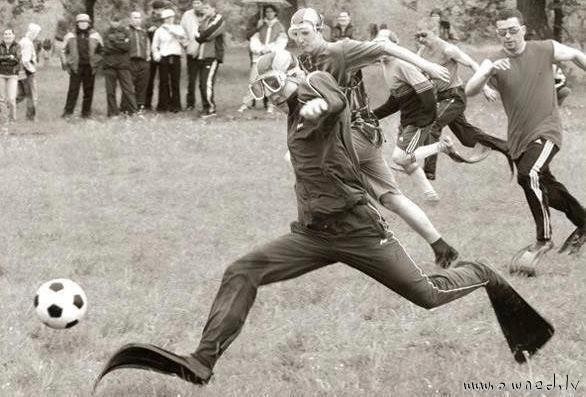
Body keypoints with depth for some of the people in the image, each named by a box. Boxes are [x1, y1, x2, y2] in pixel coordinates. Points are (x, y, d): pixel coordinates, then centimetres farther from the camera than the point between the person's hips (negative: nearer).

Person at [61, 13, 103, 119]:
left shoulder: (95, 36, 8)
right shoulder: (70, 36, 7)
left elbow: (102, 51, 17)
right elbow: (63, 51, 14)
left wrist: (98, 63, 7)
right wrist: (65, 65, 7)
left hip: (90, 68, 1)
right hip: (76, 67, -1)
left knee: (88, 90, 3)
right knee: (73, 90, -7)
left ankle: (86, 112, 11)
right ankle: (68, 111, -4)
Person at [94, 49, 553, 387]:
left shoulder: (317, 82, -10)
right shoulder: (295, 109, 13)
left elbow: (328, 96, -35)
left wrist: (317, 105, -52)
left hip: (356, 229, -7)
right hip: (312, 234, 7)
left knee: (428, 294, 1)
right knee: (242, 273, -13)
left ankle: (485, 275, 33)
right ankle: (202, 363, -19)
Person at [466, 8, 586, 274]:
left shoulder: (546, 50, -7)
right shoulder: (494, 63, -6)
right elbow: (469, 91, -21)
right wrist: (487, 72, -38)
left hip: (545, 130, -4)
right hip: (518, 137, 5)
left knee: (529, 175, -27)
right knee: (545, 187, 18)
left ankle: (543, 240, -14)